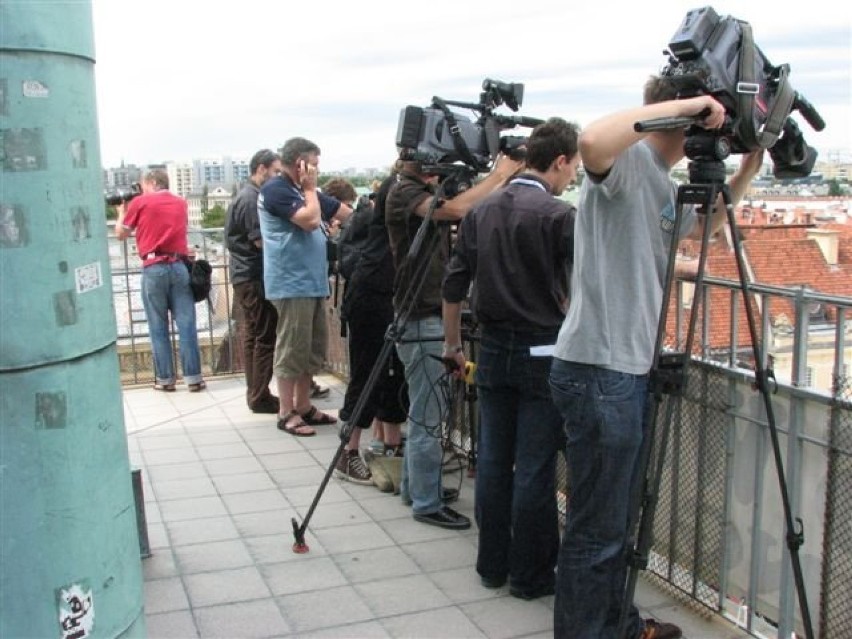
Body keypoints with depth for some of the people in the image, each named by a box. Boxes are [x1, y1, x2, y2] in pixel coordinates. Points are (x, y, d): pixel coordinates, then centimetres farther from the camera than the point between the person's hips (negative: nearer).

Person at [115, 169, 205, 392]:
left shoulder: (140, 202, 5)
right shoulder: (181, 203, 16)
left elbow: (121, 234, 13)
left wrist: (122, 211, 29)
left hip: (154, 268, -2)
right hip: (179, 266, 3)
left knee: (158, 327, 5)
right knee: (186, 324, 1)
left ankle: (164, 379, 8)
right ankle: (193, 377, 0)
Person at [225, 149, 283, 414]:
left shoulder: (247, 196, 16)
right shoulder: (251, 199, -16)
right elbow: (261, 240, -20)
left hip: (245, 277, 10)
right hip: (254, 278, -10)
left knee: (253, 336, 13)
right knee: (265, 338, -5)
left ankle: (255, 392, 20)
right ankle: (260, 397, 1)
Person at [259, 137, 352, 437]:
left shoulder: (302, 191, 19)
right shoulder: (276, 189, -9)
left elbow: (347, 212, 19)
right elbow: (310, 220, -20)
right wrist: (310, 189, -7)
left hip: (312, 282, 9)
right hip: (292, 284, -9)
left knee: (313, 348, 13)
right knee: (292, 350, -5)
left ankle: (303, 406, 22)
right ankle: (286, 413, 3)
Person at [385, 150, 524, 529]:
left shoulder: (425, 191, 14)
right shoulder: (404, 192, -13)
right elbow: (456, 209, -30)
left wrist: (503, 176, -1)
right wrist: (499, 174, -20)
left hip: (433, 317, 9)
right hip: (421, 321, -9)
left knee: (425, 412, 17)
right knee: (428, 416, -2)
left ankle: (415, 486, 29)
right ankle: (427, 503, 8)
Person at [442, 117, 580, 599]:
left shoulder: (481, 211, 7)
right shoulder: (560, 216, -11)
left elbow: (454, 286, 9)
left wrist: (453, 344, 18)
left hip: (494, 350, 6)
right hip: (542, 353, -6)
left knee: (492, 460, 12)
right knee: (535, 468, 2)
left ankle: (492, 565, 23)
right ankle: (530, 576, 13)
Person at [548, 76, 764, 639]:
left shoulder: (664, 185, 16)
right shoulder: (629, 161, -12)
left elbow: (702, 228, 34)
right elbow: (593, 140, -35)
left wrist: (746, 174, 21)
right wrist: (680, 106, -25)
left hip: (632, 369, 10)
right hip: (598, 371, -10)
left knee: (619, 520, 23)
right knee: (596, 529, 0)